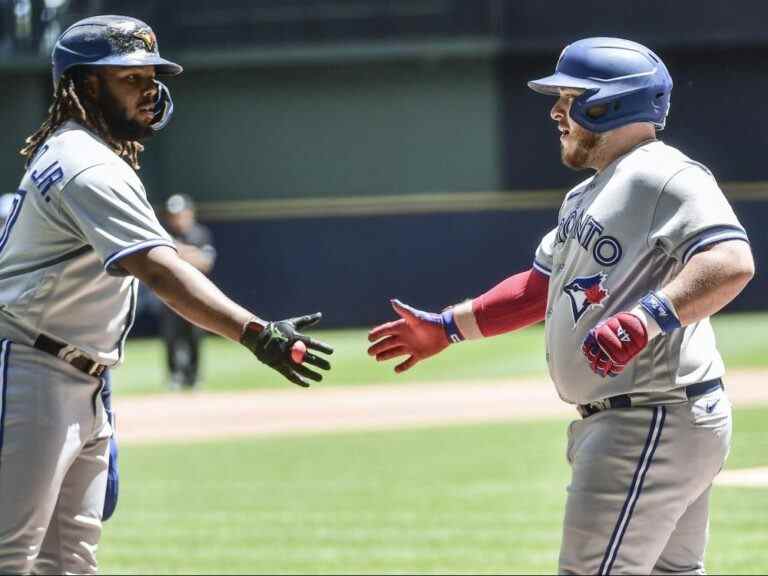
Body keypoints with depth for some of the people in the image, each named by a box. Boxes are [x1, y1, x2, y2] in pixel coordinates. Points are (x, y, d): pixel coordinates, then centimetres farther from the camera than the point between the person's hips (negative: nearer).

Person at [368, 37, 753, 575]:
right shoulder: (587, 196, 19)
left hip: (656, 422, -11)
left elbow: (732, 263, -29)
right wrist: (446, 327, 28)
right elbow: (541, 288, 29)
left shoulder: (665, 177, -15)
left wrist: (649, 317, -41)